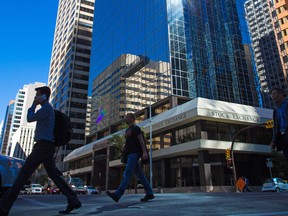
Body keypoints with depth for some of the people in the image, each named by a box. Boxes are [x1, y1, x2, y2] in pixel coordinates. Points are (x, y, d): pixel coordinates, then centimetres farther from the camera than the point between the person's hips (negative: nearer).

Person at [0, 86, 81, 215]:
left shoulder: (47, 108, -7)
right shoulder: (47, 109, 25)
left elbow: (29, 118, -4)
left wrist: (33, 105, 5)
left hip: (43, 145, -10)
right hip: (46, 146, 10)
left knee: (23, 174, -7)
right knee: (54, 175, 7)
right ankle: (73, 201, 5)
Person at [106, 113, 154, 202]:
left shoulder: (135, 128, -3)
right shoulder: (127, 130, 23)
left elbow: (141, 140, -12)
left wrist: (144, 152, -22)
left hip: (134, 154, -9)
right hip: (130, 154, 9)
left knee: (127, 174, -14)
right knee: (140, 175, 8)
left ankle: (117, 195, -20)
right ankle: (149, 194, 12)